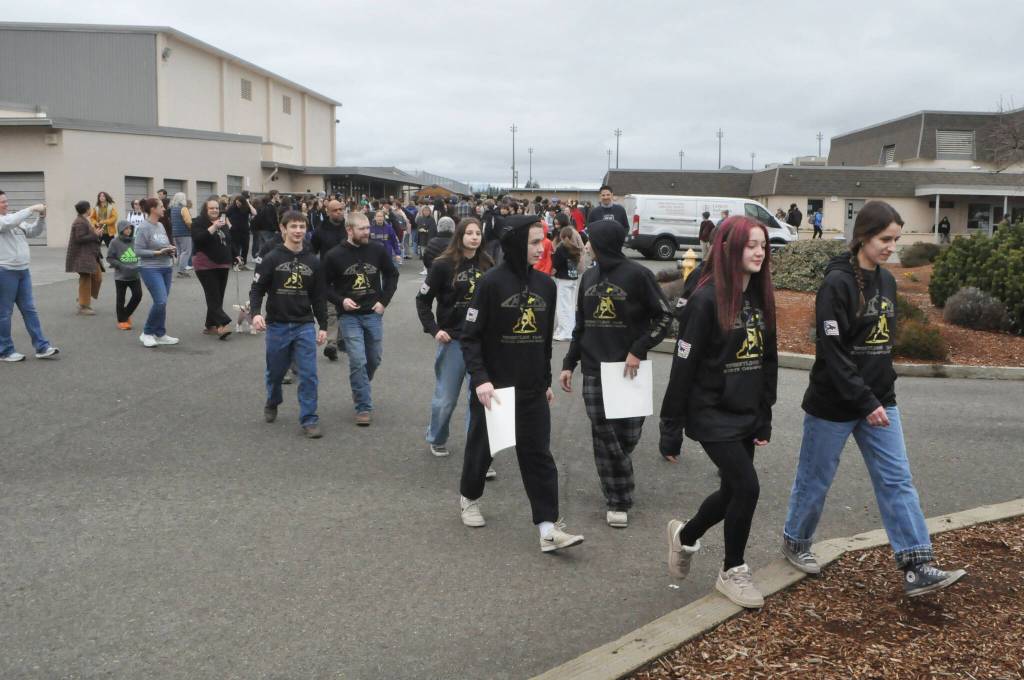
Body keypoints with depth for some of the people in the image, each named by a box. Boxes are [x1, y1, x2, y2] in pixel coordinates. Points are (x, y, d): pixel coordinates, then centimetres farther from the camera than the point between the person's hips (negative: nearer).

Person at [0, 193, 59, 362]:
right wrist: (32, 209, -23)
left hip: (22, 270, 8)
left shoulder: (15, 219, 15)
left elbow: (33, 232, 14)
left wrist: (40, 217, -2)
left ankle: (42, 347, 10)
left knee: (29, 309, 8)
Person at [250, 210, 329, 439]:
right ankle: (272, 403, 43)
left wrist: (323, 326, 6)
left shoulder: (313, 261, 3)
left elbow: (319, 297, 8)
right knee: (275, 371, 15)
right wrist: (256, 313, -20)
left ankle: (309, 420, 1)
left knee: (308, 374, -6)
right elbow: (257, 289, -4)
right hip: (277, 325, -1)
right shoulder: (271, 259, -5)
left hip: (305, 326, 1)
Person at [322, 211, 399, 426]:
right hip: (349, 316, -3)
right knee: (358, 361, -10)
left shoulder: (377, 250, -2)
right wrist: (341, 300, -14)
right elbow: (325, 285, 1)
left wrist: (384, 300, 2)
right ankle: (363, 407, -1)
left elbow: (392, 274, 11)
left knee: (374, 359, 13)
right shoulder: (335, 255, -7)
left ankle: (360, 391, 40)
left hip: (373, 314, 3)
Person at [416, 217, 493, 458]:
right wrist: (433, 330, -11)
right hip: (453, 339, -2)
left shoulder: (487, 265, 2)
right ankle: (436, 440, 35)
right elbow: (422, 300, -3)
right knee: (446, 398, 9)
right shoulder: (443, 265, -8)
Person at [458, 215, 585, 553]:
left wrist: (546, 380, 15)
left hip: (532, 389, 4)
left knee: (539, 455, 1)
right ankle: (469, 497, 40)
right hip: (493, 386, -4)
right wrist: (480, 378, -21)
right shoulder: (491, 282, -13)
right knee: (482, 447, 14)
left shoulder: (546, 284, 4)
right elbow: (470, 336, -12)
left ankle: (548, 527, 1)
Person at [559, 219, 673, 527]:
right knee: (604, 436, -1)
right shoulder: (589, 277, 9)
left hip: (627, 371, -4)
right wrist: (569, 364, 12)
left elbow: (664, 316, -4)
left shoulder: (637, 275, -8)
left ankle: (619, 495, 25)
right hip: (594, 371, 4)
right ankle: (618, 502, 8)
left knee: (628, 434, 1)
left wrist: (638, 350, -12)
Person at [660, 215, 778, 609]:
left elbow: (768, 361, 13)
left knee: (733, 491, 12)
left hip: (746, 414, 7)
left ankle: (685, 536, 40)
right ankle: (732, 571, 12)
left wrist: (765, 418, 12)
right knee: (747, 487, -10)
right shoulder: (706, 300, -15)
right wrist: (671, 430, -13)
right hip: (712, 414, -7)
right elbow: (683, 366, -15)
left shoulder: (760, 297, 6)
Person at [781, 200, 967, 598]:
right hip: (834, 404, -7)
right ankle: (795, 543, 30)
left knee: (897, 480, 1)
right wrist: (865, 403, -22)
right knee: (816, 479, 9)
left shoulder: (886, 281, 7)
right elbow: (833, 353, -21)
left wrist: (882, 393, 14)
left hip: (878, 401, 7)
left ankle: (917, 569, 2)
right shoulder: (837, 284, -17)